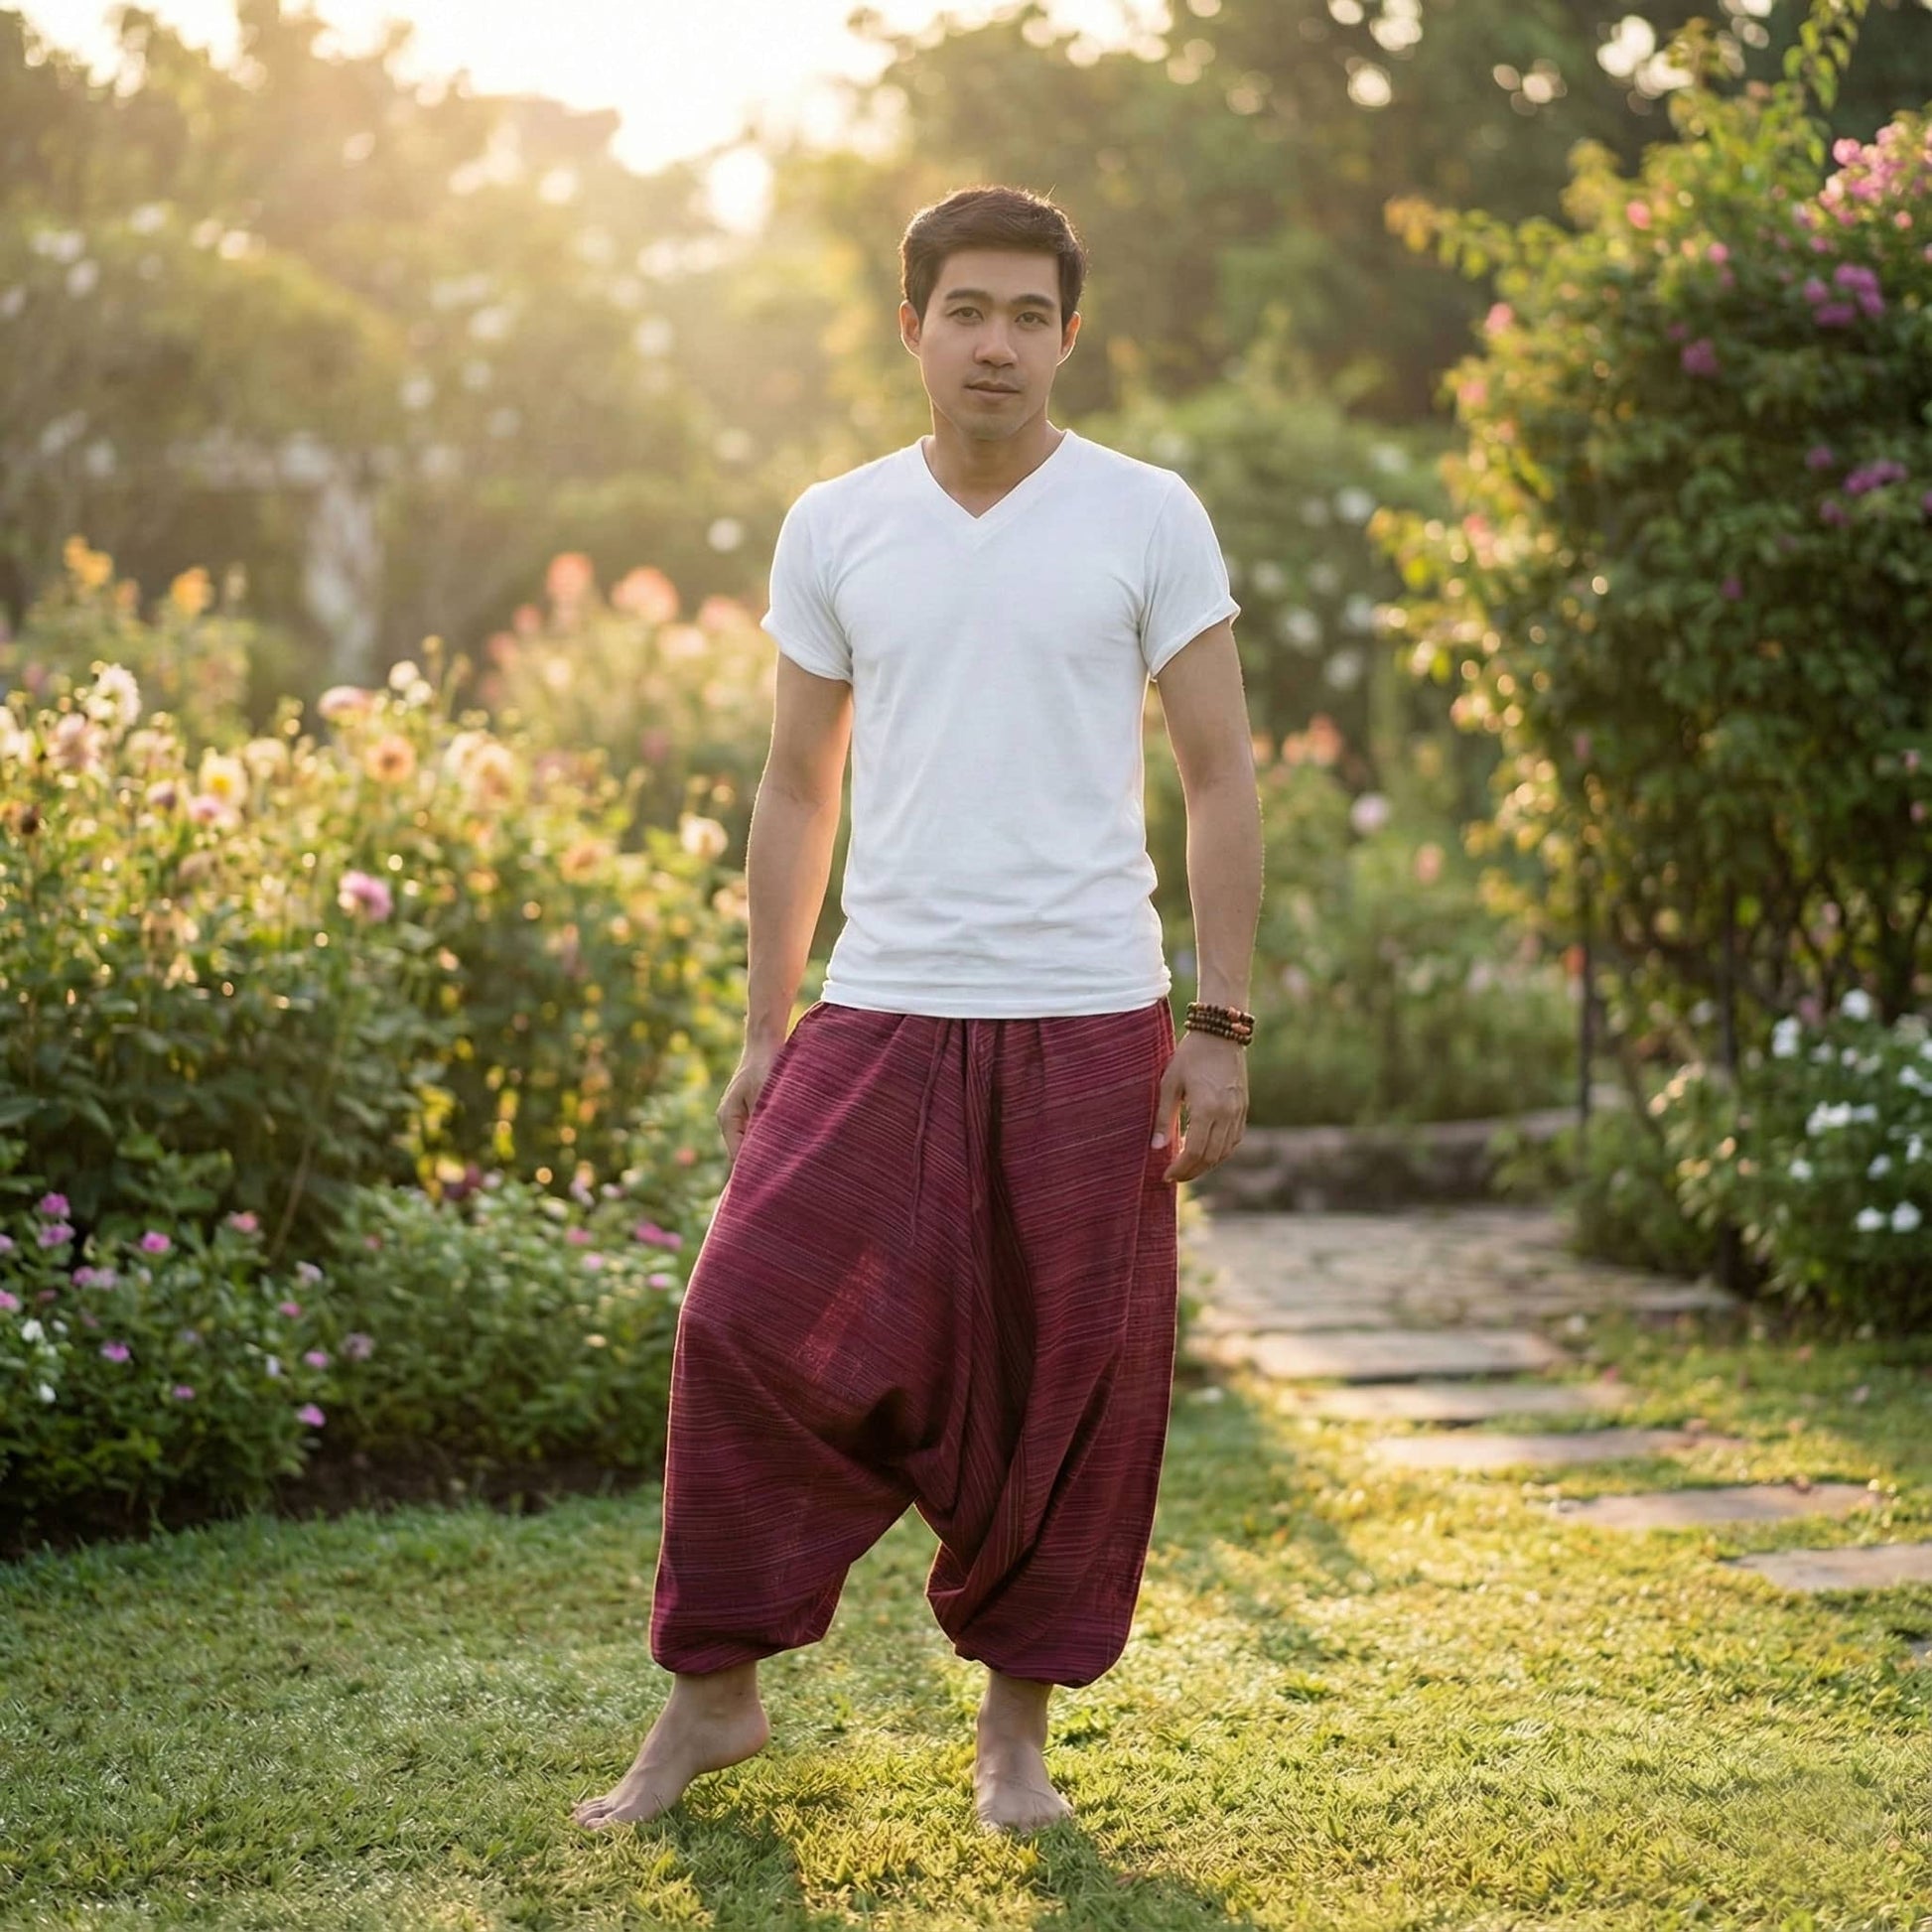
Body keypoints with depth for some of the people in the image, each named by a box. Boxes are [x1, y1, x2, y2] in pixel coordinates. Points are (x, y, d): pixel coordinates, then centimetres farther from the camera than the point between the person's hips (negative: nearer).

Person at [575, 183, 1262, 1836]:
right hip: (879, 1016, 2)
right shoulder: (835, 528, 8)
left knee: (1072, 1382, 4)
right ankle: (715, 1695, 11)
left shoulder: (1147, 519, 1)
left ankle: (1017, 1720, 21)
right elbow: (798, 788, 13)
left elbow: (1221, 779, 2)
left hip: (1087, 1021, -1)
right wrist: (763, 1032, 9)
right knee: (750, 1330, -5)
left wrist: (1221, 1027, -5)